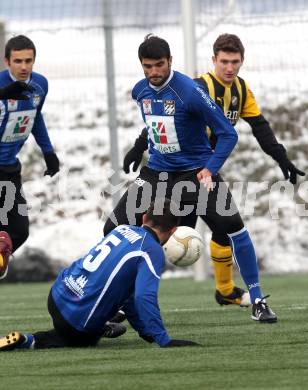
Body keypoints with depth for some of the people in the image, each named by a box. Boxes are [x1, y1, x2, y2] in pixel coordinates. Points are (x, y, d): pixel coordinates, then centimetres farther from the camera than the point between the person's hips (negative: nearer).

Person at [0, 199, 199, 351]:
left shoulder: (123, 229, 10)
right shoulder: (153, 252, -12)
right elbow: (144, 297, -27)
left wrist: (143, 329, 26)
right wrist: (164, 340, -23)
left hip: (58, 293, 7)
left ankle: (102, 326, 42)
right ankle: (26, 341, 6)